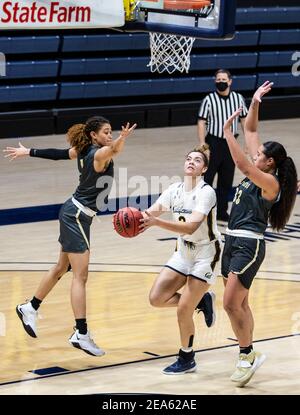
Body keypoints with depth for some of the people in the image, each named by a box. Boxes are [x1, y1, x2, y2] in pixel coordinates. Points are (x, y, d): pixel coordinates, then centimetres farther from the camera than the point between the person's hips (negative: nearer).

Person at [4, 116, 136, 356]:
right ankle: (81, 334, -17)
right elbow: (113, 150, -41)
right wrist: (122, 139, -63)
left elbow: (57, 154, 18)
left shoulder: (84, 151, 7)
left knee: (62, 267, 21)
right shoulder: (99, 154, -18)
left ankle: (30, 309, 36)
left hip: (75, 213, 10)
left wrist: (28, 152, 32)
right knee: (80, 275, -13)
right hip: (77, 216, -10)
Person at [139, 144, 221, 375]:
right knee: (157, 298, -3)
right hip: (183, 251, 7)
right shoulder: (175, 189, -1)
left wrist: (156, 222, -44)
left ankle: (187, 359, 12)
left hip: (205, 254, -7)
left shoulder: (206, 192, -21)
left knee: (183, 309, -9)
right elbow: (151, 213, -7)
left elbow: (191, 227, -33)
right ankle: (202, 301, 20)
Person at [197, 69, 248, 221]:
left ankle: (222, 211, 20)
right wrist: (202, 144, -14)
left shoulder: (238, 98, 2)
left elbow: (244, 120, 11)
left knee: (226, 180, 9)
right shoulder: (209, 100, -8)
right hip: (213, 143, -3)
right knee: (206, 178, -3)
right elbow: (201, 123, -7)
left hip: (230, 144, 3)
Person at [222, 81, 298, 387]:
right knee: (240, 304, 12)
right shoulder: (258, 171, 8)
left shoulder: (270, 182, -14)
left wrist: (227, 133, -29)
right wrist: (255, 102, 4)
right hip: (233, 241, 10)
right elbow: (250, 130, 14)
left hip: (249, 245, -10)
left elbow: (243, 166, -32)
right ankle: (248, 356, 18)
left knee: (231, 304, -13)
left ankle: (248, 354, -2)